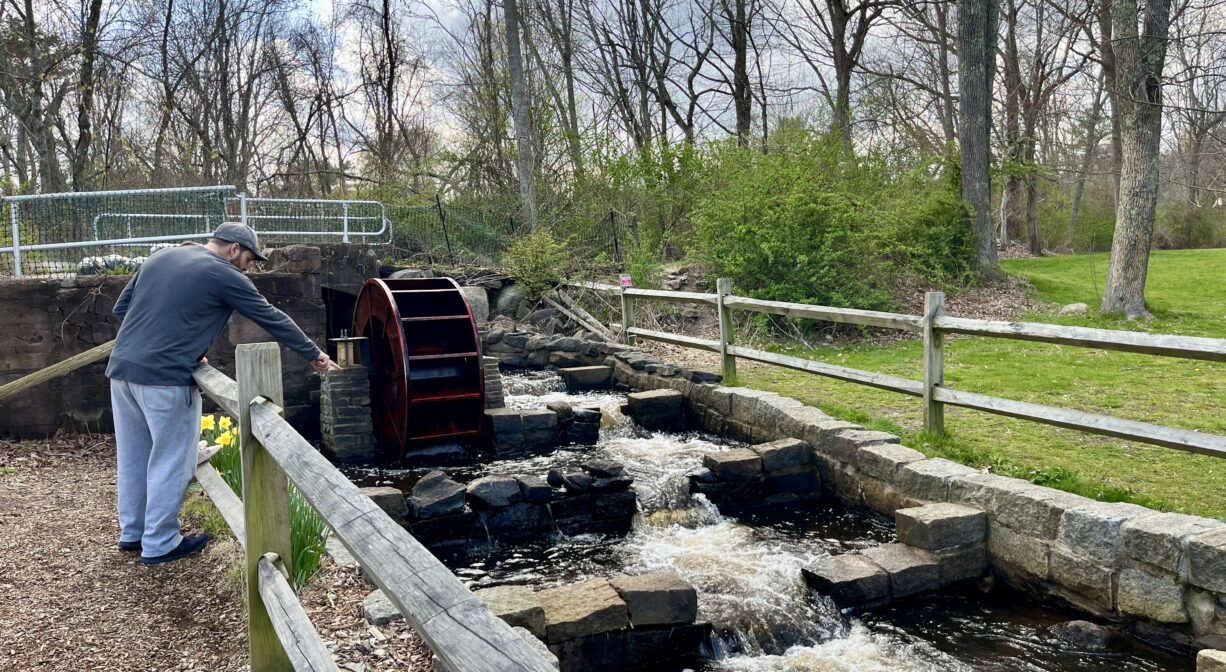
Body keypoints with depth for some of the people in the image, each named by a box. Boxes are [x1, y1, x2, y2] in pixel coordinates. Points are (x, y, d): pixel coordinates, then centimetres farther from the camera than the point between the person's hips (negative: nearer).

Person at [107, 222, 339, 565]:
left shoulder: (160, 257, 16)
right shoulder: (224, 276, -4)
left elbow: (121, 307, 18)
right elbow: (272, 318, 1)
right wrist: (313, 354, 10)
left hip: (121, 368, 8)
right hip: (164, 377, -8)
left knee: (132, 456, 18)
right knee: (170, 461, 5)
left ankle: (132, 532, 31)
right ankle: (159, 544, 13)